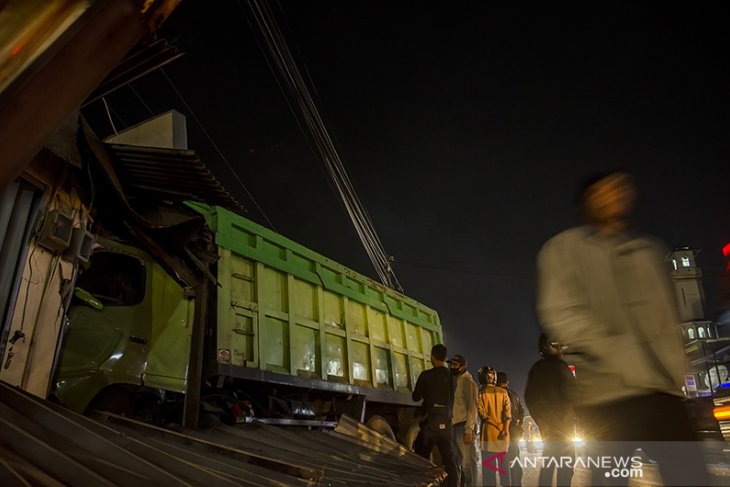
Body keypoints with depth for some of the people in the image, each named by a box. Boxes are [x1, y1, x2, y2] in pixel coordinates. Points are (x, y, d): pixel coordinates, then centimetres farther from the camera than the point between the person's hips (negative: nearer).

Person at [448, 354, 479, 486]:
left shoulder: (467, 382, -4)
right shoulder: (454, 381, 17)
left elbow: (472, 407, -11)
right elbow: (455, 406, 14)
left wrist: (468, 430, -18)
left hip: (464, 426, -7)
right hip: (455, 426, 8)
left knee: (468, 462, -6)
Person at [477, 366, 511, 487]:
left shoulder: (481, 393, -3)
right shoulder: (503, 392, 5)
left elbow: (482, 413, -11)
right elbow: (507, 412, -5)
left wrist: (497, 425, -8)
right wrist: (505, 429, -11)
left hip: (488, 430, -3)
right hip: (503, 432, 3)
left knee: (488, 465, 2)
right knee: (503, 462, 13)